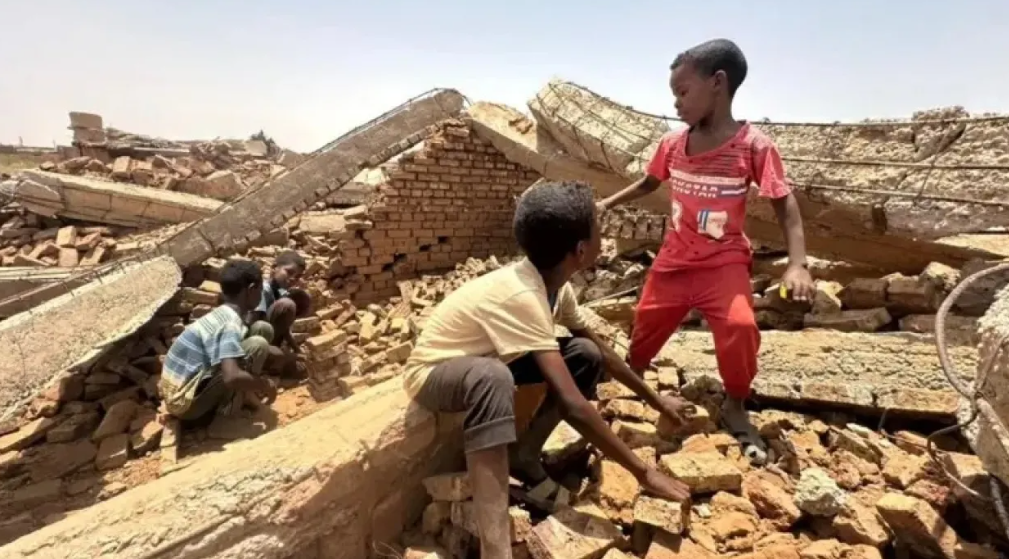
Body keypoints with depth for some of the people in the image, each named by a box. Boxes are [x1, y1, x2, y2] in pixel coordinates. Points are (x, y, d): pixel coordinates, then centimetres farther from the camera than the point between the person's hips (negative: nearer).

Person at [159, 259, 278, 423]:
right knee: (258, 344, -14)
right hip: (186, 403, -9)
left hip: (175, 398, 9)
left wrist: (255, 383, 23)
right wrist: (265, 385, -15)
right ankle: (229, 409, -3)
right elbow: (231, 377, -33)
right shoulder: (231, 323, -19)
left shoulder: (219, 315, 10)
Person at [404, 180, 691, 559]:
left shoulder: (556, 284, -9)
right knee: (492, 376, -42)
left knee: (587, 356, -8)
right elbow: (573, 405, -38)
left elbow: (601, 351, 8)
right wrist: (643, 473, -29)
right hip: (434, 373, -8)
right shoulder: (521, 296, -35)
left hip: (483, 360, 8)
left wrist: (654, 400, 13)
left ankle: (523, 458, 3)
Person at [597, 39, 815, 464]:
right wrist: (607, 204, 19)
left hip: (724, 261, -4)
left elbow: (784, 205, -11)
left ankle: (735, 408, 0)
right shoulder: (672, 144, -1)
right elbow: (648, 183, 19)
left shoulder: (753, 144, -13)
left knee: (740, 326, -26)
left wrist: (797, 264, -21)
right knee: (646, 324, 11)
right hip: (674, 259, 4)